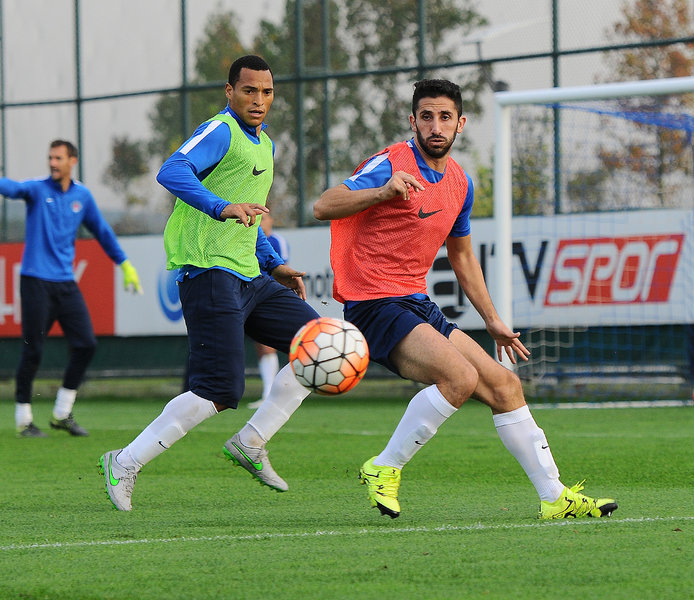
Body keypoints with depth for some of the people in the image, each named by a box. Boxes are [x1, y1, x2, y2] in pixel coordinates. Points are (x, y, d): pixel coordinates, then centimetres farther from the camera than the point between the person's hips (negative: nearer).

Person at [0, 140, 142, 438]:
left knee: (85, 344, -2)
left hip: (66, 283, 5)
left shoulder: (82, 196, 10)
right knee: (33, 351, -5)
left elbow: (102, 232, 20)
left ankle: (62, 414, 11)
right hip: (36, 282, -5)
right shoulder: (37, 189, -2)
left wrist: (125, 265, 21)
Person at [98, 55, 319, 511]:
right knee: (220, 390, -16)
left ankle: (251, 443, 7)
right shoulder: (220, 132, -8)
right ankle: (125, 464, -5)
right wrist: (223, 207, -41)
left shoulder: (264, 145, 22)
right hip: (210, 273, -9)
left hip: (248, 277, 9)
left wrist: (275, 264, 25)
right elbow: (172, 171, -28)